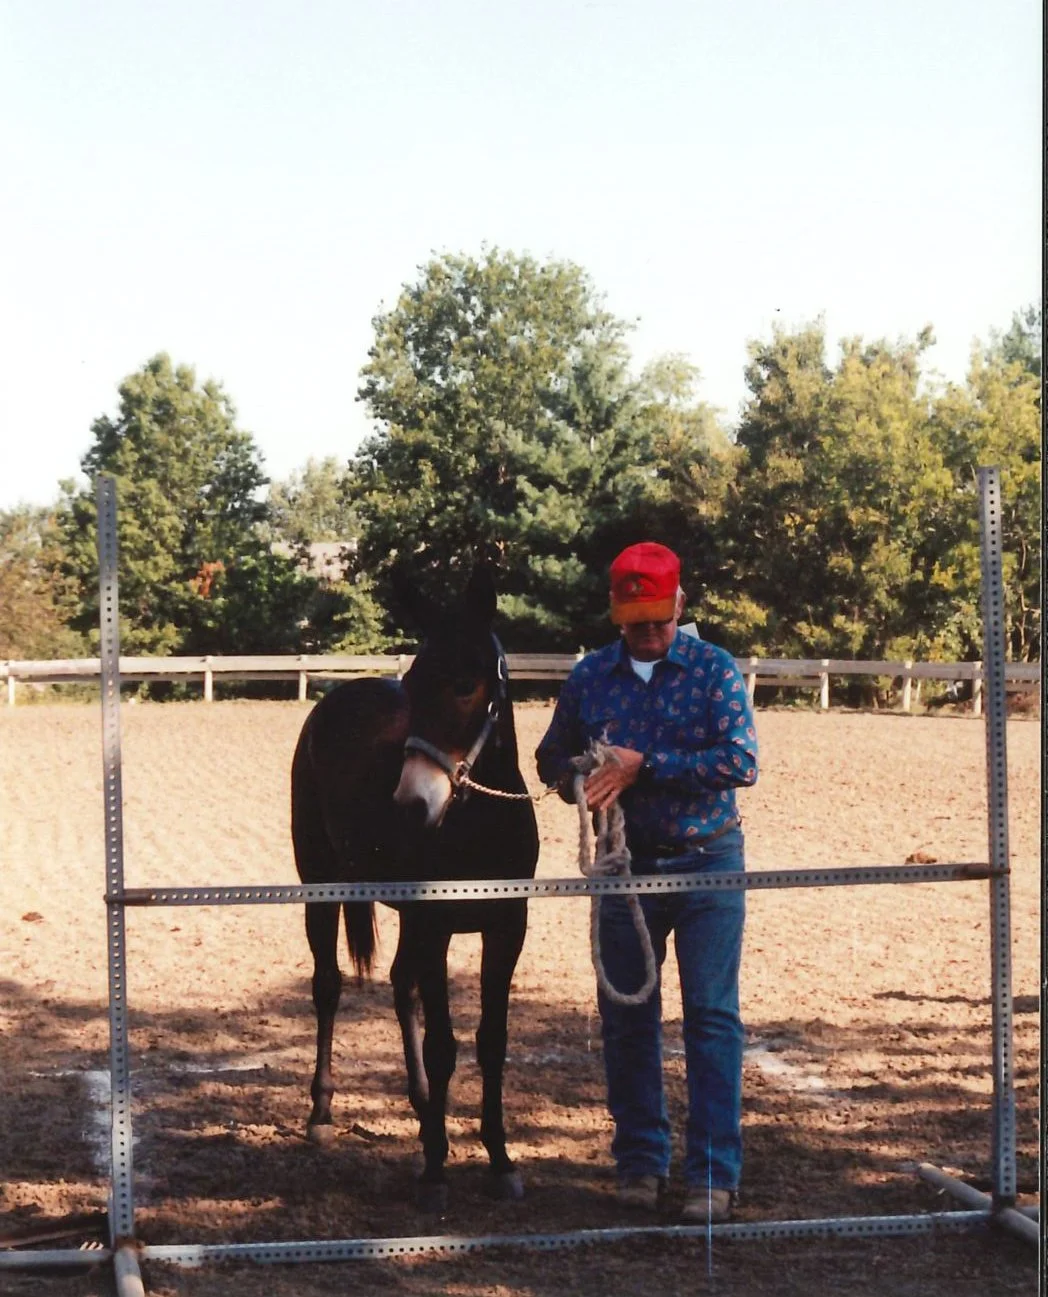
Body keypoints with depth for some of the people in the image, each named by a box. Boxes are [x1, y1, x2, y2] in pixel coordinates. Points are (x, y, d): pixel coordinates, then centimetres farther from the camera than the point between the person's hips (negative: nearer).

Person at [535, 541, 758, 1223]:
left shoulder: (715, 670, -4)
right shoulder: (591, 675, 5)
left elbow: (741, 762, -15)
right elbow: (553, 757, 15)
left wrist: (645, 766, -20)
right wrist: (583, 783, -9)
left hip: (707, 865, -3)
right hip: (624, 865, 3)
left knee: (712, 1020, -3)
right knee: (625, 1018, 7)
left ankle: (714, 1174, 1)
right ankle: (641, 1162, 19)